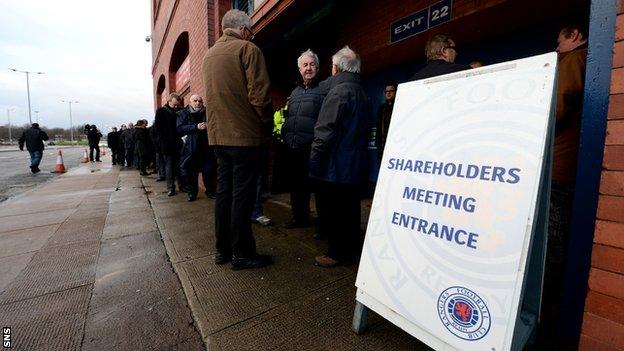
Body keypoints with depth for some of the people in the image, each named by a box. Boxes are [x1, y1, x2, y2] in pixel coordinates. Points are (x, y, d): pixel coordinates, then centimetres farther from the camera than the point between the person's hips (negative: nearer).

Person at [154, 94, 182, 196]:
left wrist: (181, 139, 2)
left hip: (178, 144, 3)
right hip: (167, 145, -2)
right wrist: (163, 142, -10)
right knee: (169, 166, 0)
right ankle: (171, 188, 4)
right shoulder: (161, 112, 3)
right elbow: (157, 128, -1)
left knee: (179, 166, 4)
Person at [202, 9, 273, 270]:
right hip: (245, 135, -7)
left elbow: (212, 96, 18)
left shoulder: (209, 55, 17)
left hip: (218, 135, 8)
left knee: (224, 192, 12)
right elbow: (259, 95, -15)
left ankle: (223, 250, 23)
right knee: (242, 196, -1)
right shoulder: (247, 49, -6)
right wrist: (268, 126, -2)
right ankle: (242, 254, 10)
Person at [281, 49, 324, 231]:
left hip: (311, 148, -7)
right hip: (292, 148, 7)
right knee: (296, 184, 15)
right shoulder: (294, 92, 20)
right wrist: (284, 136, 14)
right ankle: (300, 217, 32)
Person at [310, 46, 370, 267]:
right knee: (350, 208, 17)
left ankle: (337, 253, 15)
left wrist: (314, 159, -14)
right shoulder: (361, 93, 14)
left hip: (335, 165, -9)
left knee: (332, 211, 3)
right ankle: (352, 248, 29)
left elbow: (325, 131, -20)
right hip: (356, 165, 9)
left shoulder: (339, 91, -14)